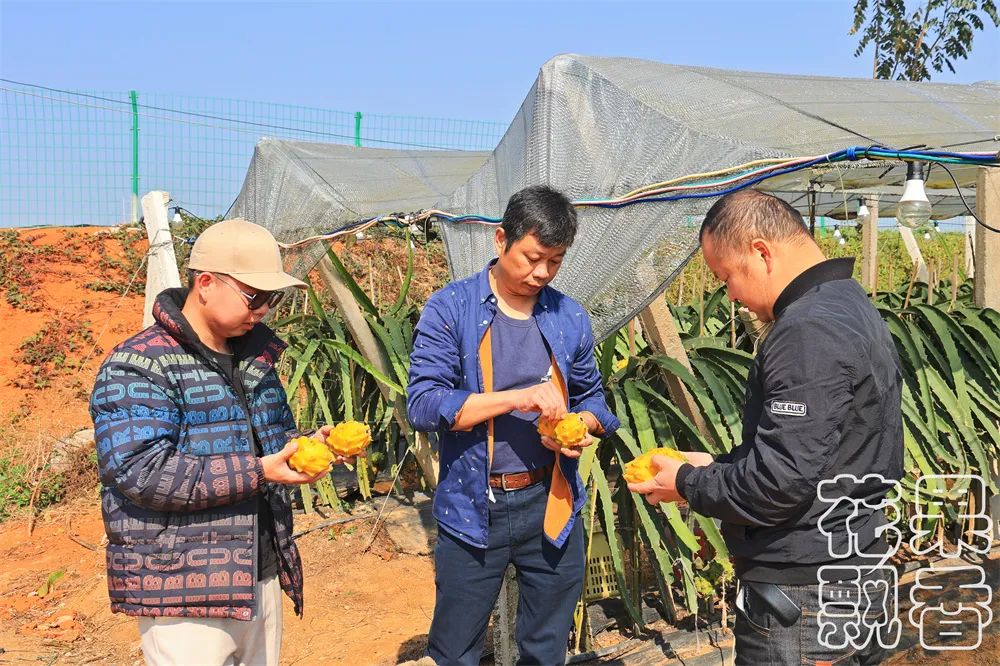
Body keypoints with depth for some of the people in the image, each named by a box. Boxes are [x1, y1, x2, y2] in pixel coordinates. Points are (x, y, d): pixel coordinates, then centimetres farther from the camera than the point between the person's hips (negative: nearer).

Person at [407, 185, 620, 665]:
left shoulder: (569, 318, 4)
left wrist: (583, 426, -9)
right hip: (474, 510, -3)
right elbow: (422, 404, -15)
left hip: (552, 505, 3)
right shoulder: (451, 309, -8)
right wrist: (516, 397, -24)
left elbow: (591, 395, 15)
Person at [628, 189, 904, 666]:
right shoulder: (849, 307, 10)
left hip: (802, 596, -10)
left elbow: (779, 482, -25)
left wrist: (688, 483, -9)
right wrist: (717, 465, 10)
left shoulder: (809, 331, -23)